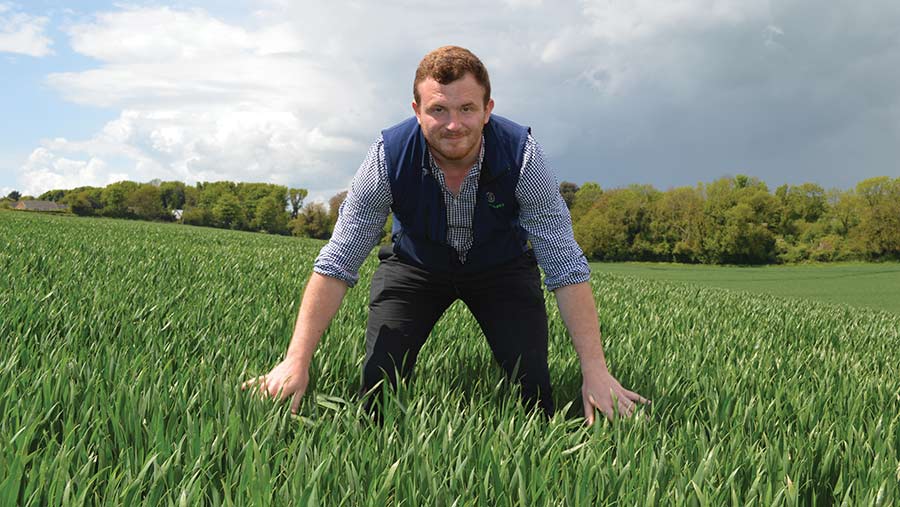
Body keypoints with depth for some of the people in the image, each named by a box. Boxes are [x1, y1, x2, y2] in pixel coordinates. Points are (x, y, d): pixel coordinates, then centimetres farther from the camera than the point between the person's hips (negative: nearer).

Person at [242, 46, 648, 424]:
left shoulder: (522, 156, -31)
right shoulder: (388, 157, -30)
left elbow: (565, 267, -27)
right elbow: (337, 263, -25)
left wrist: (595, 371, -32)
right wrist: (297, 361, -30)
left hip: (503, 266, 0)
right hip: (415, 263, 0)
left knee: (533, 385, -16)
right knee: (379, 376, -15)